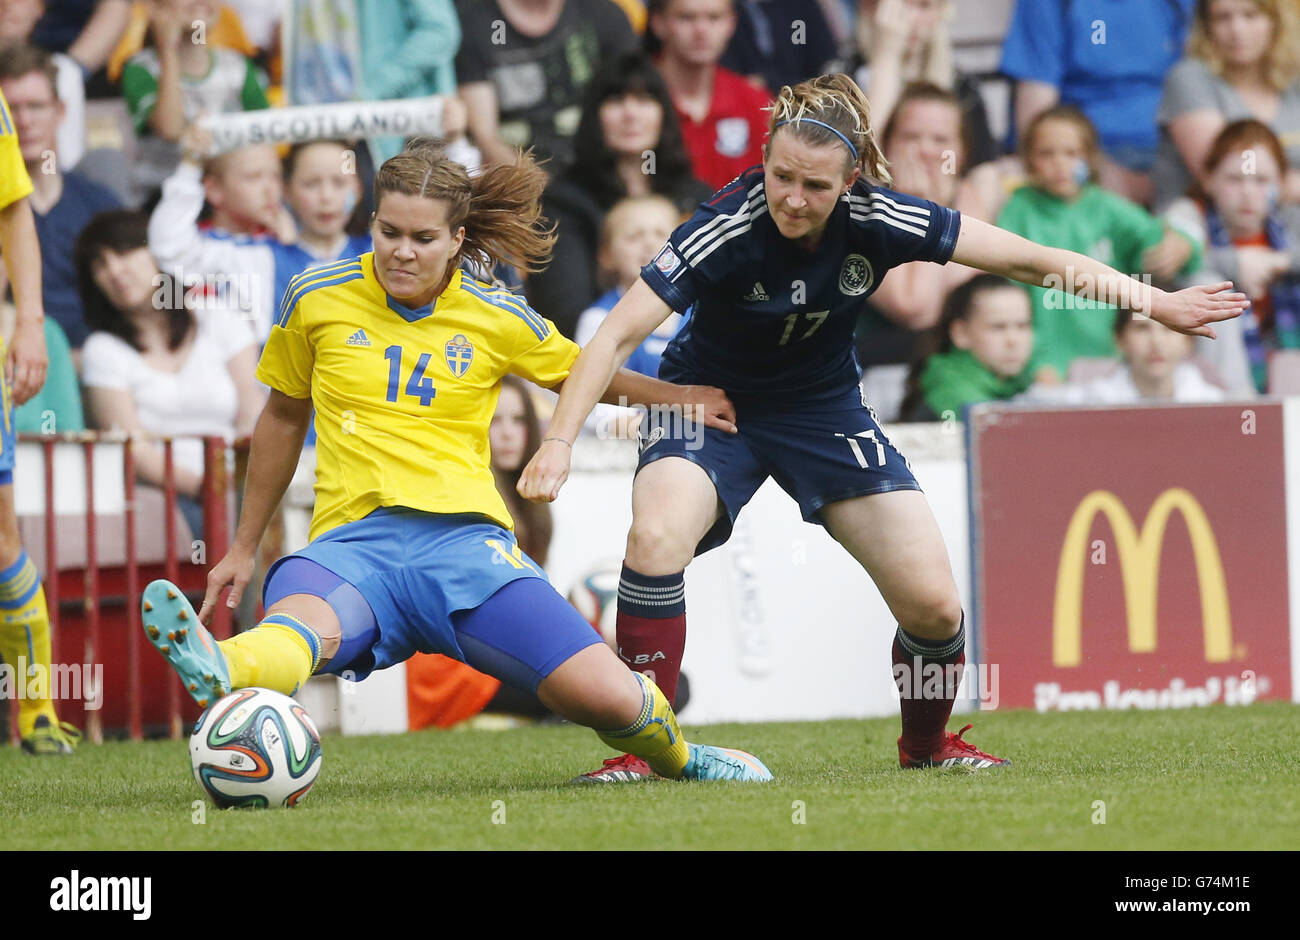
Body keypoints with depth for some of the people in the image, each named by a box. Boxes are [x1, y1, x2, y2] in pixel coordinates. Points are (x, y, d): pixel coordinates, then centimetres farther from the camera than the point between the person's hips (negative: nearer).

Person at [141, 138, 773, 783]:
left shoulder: (498, 320, 9)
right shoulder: (316, 299, 9)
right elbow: (284, 417, 23)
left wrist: (677, 396, 13)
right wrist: (243, 547, 29)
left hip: (463, 535, 1)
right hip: (352, 540, -1)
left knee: (608, 700, -16)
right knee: (299, 628, -39)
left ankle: (679, 760, 18)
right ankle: (219, 671, -75)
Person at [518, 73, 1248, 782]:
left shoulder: (879, 222, -21)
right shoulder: (728, 230, -29)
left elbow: (1031, 260, -13)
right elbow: (619, 334, -30)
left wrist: (1156, 302, -13)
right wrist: (559, 443, -42)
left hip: (824, 405, 3)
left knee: (934, 603, -6)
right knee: (656, 539, -33)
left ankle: (927, 743, 25)